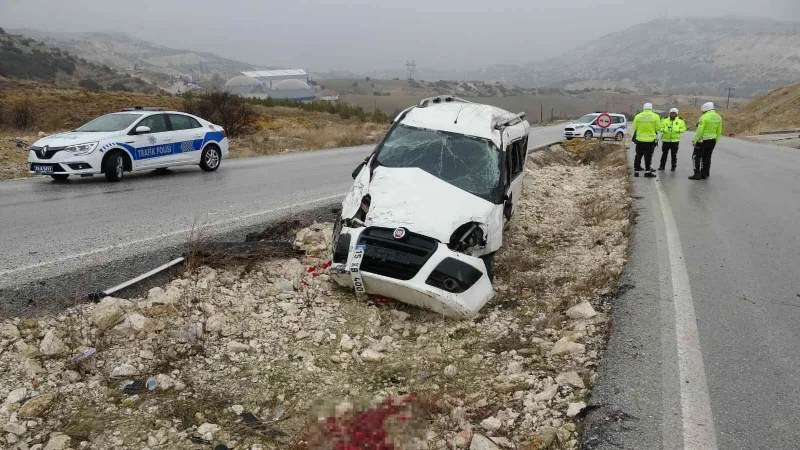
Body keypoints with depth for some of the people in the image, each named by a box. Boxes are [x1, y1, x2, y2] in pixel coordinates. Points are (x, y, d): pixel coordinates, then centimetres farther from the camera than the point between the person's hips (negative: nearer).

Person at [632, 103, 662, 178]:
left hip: (640, 139, 1)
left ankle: (636, 170, 15)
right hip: (651, 140, -1)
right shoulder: (656, 116, -4)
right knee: (648, 156, 5)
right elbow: (658, 128, -3)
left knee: (638, 155, 12)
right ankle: (647, 171, 4)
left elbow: (634, 128, 1)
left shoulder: (638, 116, -1)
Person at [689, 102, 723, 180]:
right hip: (712, 141, 7)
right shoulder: (718, 117, 7)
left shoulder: (704, 117, -16)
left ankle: (697, 174, -5)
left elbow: (699, 131, -18)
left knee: (696, 157, 0)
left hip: (702, 141, -7)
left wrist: (695, 141, -11)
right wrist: (715, 141, 19)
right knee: (707, 158, 14)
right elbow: (719, 132, 11)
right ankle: (704, 174, 17)